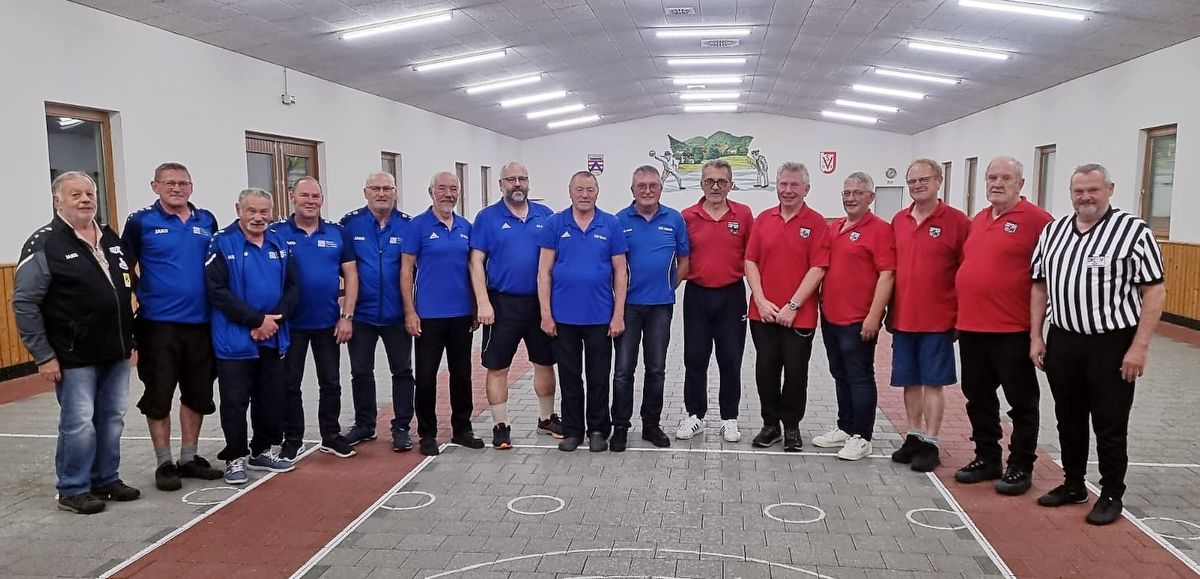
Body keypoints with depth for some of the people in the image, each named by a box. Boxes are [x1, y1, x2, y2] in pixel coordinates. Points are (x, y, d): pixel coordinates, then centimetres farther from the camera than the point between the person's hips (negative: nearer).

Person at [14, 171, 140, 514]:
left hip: (116, 354, 7)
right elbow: (24, 303, -11)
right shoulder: (44, 244, -9)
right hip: (74, 358, -6)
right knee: (79, 425, -1)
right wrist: (43, 355, -14)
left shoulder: (110, 239, 12)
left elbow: (129, 289, 20)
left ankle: (106, 480, 27)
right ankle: (73, 490, 14)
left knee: (112, 421, 13)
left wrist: (130, 338, 17)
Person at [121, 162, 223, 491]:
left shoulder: (207, 222, 8)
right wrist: (138, 296, -5)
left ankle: (189, 458, 24)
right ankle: (164, 463, 15)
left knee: (198, 395, 11)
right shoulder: (141, 222, -3)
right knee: (158, 396, 3)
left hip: (200, 323, 4)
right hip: (158, 324, -4)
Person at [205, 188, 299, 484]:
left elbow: (292, 287, 8)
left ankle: (263, 451, 28)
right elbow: (217, 291, -14)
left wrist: (276, 319, -9)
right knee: (235, 402, 1)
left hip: (273, 339, 5)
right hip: (235, 340, -5)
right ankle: (235, 458, 15)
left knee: (271, 400, 12)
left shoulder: (278, 244, 9)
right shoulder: (223, 243, -7)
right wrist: (257, 320, -16)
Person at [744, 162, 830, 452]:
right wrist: (761, 301, -7)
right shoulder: (763, 219, 7)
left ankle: (792, 427, 22)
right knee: (766, 370, 9)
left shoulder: (816, 223, -4)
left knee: (796, 373, 6)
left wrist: (793, 306, -14)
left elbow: (817, 269, -10)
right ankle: (770, 424, 23)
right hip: (763, 313, 3)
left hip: (799, 315, -3)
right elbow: (750, 262, 4)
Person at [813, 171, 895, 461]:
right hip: (830, 317, 7)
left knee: (860, 378, 0)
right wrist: (821, 305, 13)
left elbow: (886, 275, -15)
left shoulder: (879, 229, -9)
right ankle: (844, 429, 27)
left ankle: (861, 438, 9)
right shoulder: (833, 228, 13)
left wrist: (874, 316, -19)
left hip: (858, 321, -7)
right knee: (841, 376, 16)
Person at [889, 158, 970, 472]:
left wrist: (961, 315, -9)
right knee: (910, 381, 13)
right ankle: (914, 437, 25)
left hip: (937, 320, -5)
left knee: (933, 382, 3)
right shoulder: (898, 221, 8)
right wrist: (889, 310, 9)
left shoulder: (957, 221, -7)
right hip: (902, 318, 5)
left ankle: (930, 444, 11)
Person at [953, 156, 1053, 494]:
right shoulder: (977, 221, 13)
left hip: (1012, 330, -7)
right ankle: (987, 458, 28)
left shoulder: (1036, 219, -9)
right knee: (978, 397, 15)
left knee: (1021, 400, 6)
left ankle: (1021, 466, 16)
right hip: (970, 327, 7)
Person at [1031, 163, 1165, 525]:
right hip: (1062, 342, 5)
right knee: (1069, 420, 15)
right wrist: (1036, 336, 8)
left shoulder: (1134, 231, -7)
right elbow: (1040, 286, 14)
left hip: (1112, 345, -5)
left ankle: (1111, 495, 20)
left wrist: (1139, 347, -15)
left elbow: (1154, 292, -9)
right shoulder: (1052, 231, 8)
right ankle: (1073, 484, 30)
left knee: (1110, 426, 5)